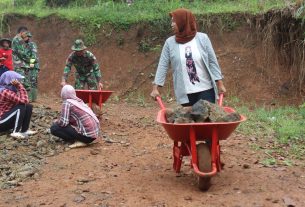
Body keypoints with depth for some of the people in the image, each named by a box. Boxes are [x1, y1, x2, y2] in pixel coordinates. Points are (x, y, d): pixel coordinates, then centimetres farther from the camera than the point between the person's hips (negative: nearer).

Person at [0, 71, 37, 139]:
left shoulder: (11, 90, 7)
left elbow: (24, 101, 1)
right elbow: (24, 101, -27)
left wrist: (18, 86, -8)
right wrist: (19, 85, -22)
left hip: (6, 118, 9)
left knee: (29, 107, 1)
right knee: (21, 107, -24)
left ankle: (24, 130, 1)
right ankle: (15, 132, -20)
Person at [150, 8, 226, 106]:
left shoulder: (202, 38, -2)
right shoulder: (170, 42, 0)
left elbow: (212, 62, 1)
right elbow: (162, 65, 0)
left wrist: (220, 84, -1)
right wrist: (155, 87, -6)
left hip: (206, 90, -1)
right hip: (185, 93, 1)